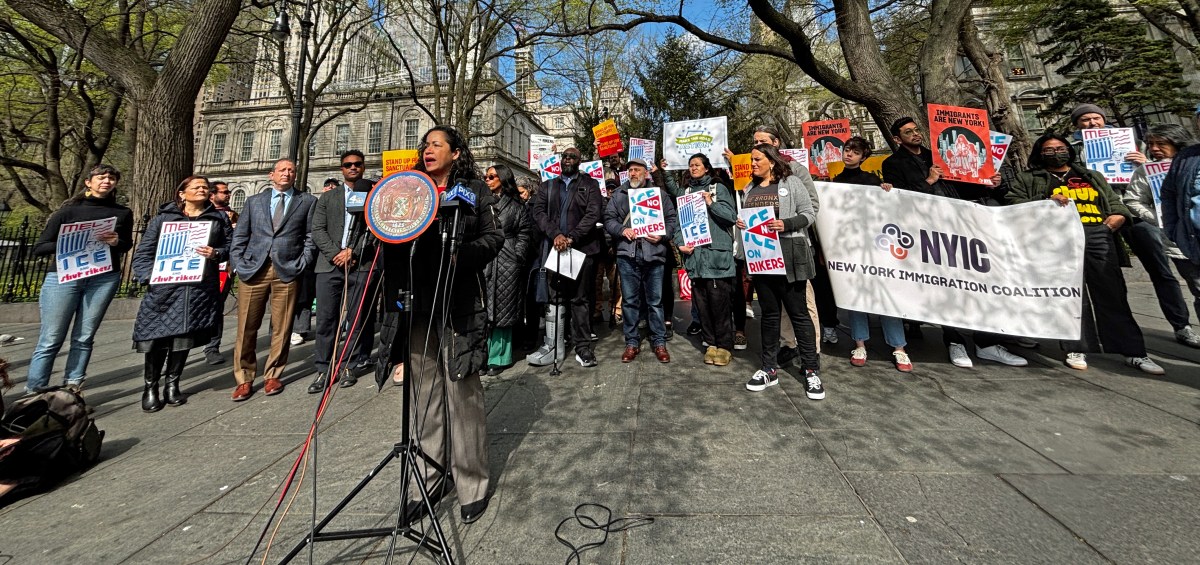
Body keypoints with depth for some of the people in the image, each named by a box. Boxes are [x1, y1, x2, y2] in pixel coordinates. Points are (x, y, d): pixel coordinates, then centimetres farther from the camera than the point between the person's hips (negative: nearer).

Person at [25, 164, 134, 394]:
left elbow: (127, 245, 15)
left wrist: (116, 242, -8)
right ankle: (33, 394, 9)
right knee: (50, 340, 1)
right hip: (63, 278, -1)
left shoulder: (123, 213, 8)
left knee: (84, 338, 5)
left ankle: (72, 390, 11)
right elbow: (39, 248, 1)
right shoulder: (69, 211, 2)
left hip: (104, 279, 1)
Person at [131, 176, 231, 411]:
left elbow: (231, 245, 11)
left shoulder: (218, 217, 12)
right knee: (157, 337, -2)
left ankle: (172, 384, 21)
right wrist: (148, 275, -7)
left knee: (184, 337, 4)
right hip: (165, 287, 0)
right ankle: (150, 387, 16)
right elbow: (144, 251, 7)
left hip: (200, 289, 1)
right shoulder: (163, 217, 9)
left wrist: (217, 253, -9)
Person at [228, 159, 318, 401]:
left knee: (281, 328, 3)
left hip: (287, 272, -2)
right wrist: (239, 265, 2)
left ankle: (273, 376, 17)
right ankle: (245, 379, 15)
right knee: (246, 327, 3)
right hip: (252, 270, 2)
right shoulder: (254, 201, 16)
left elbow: (311, 237, 4)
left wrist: (301, 265, -5)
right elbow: (239, 237, 14)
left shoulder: (308, 201, 9)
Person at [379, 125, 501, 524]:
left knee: (462, 393, -1)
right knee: (422, 393, 10)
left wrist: (459, 254, -19)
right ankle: (427, 479, 25)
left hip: (458, 303, -4)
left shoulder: (474, 190, 6)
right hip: (418, 303, 5)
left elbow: (494, 238, -3)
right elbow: (396, 240, 19)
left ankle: (471, 484, 14)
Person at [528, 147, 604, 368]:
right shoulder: (548, 186, 18)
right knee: (554, 298, 5)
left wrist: (572, 238, -15)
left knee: (580, 299, 1)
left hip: (582, 249, -2)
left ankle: (583, 347, 9)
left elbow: (594, 213, -5)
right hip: (554, 248, 3)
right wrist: (555, 235, -13)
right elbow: (538, 211, 5)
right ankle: (554, 346, 13)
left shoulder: (590, 185, 10)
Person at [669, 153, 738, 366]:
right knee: (701, 301, 6)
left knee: (720, 301, -4)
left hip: (718, 253, -3)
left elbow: (732, 217, 0)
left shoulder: (719, 188, 8)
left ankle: (724, 346, 8)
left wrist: (711, 204, -10)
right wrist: (680, 243, -3)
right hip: (694, 254, 4)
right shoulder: (684, 192, 18)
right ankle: (710, 343, 17)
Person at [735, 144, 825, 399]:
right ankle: (769, 368, 19)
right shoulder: (750, 188, 17)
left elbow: (809, 214, -2)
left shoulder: (791, 183, 1)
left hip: (789, 256, -5)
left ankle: (811, 371, 11)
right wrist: (740, 223, 1)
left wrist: (787, 224, -19)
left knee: (798, 312, 0)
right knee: (769, 313, 10)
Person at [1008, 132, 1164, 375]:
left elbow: (1113, 200, 26)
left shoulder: (1092, 177, 29)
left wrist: (1120, 214, 5)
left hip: (1099, 236, 4)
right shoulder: (1029, 179, 14)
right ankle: (1077, 349, -3)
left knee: (1112, 293, -1)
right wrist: (1046, 200, -12)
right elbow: (1014, 203, 2)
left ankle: (1133, 351, 4)